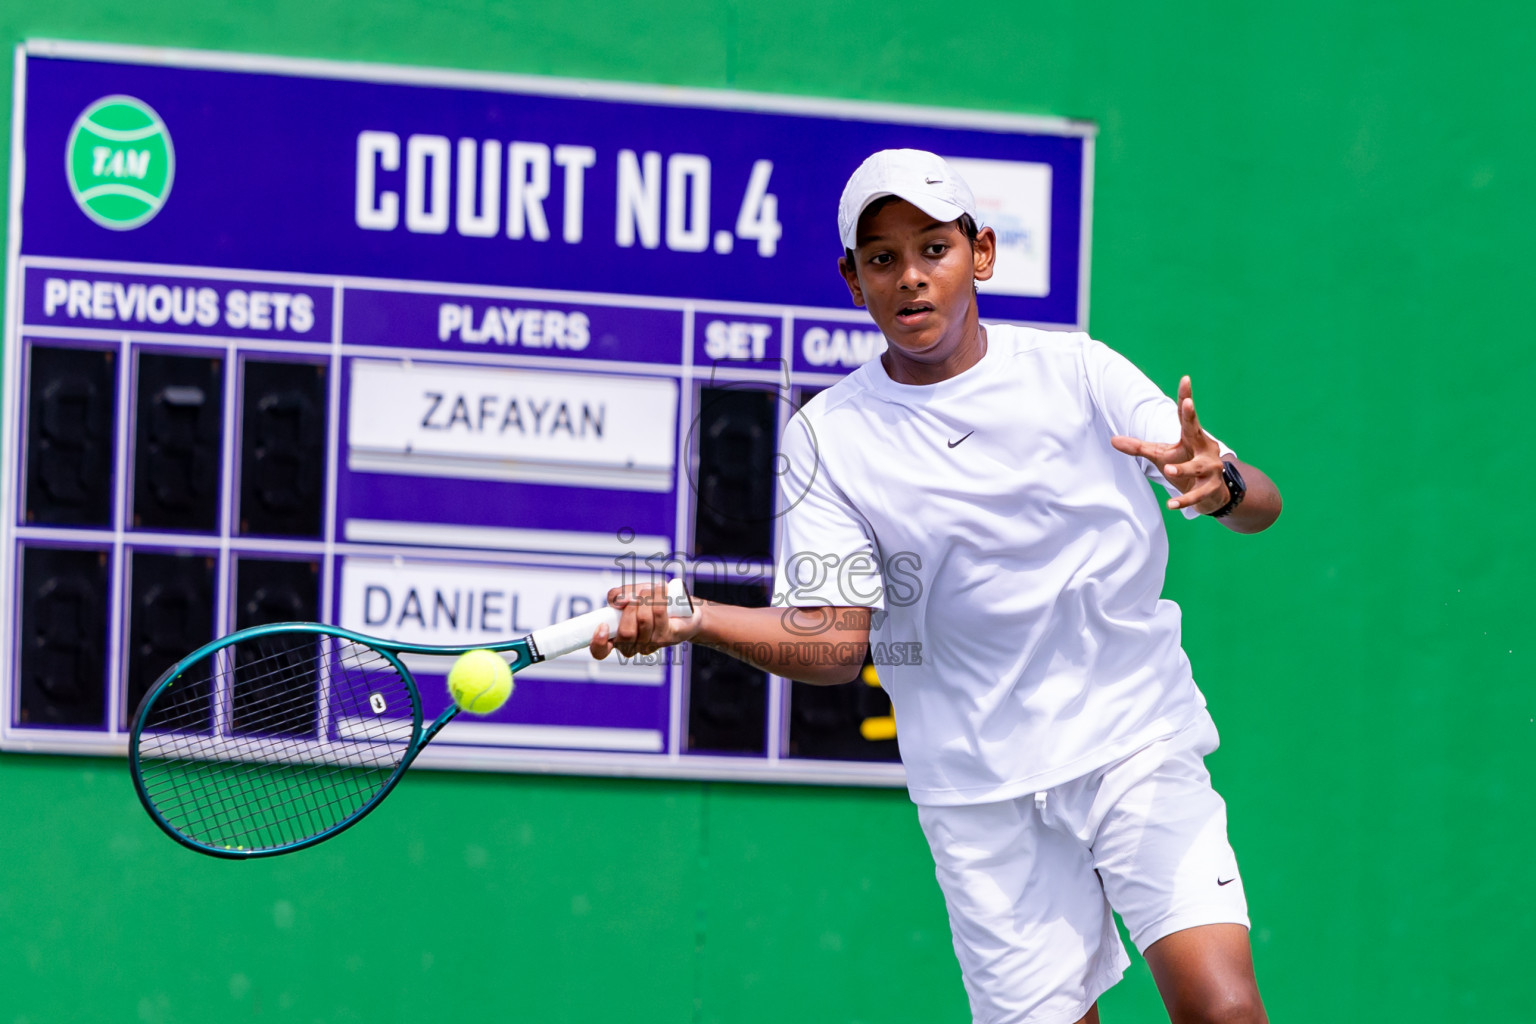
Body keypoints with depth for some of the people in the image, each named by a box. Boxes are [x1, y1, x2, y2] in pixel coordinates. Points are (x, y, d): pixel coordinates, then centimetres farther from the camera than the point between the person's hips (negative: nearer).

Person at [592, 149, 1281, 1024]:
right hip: (983, 791, 1)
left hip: (1137, 746, -1)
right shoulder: (830, 435, 1)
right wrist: (688, 619, -22)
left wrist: (1218, 485, -24)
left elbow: (1263, 505, -1)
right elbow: (834, 638, -6)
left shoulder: (1079, 372, 0)